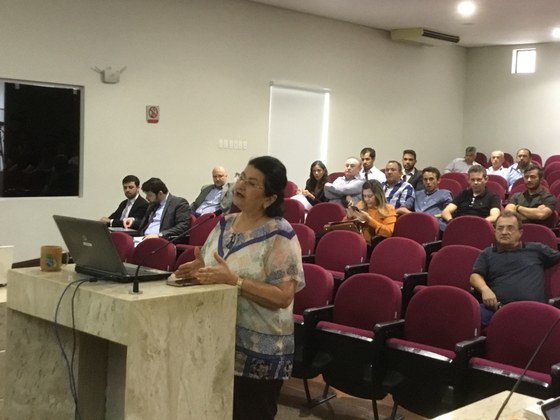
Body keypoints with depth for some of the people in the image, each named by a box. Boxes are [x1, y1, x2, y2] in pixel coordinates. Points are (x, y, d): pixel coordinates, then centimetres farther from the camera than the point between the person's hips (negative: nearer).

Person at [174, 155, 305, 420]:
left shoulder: (279, 235, -14)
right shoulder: (225, 224, 7)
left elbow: (282, 297, -20)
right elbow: (211, 275, 14)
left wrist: (234, 280, -28)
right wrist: (200, 270, -9)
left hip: (258, 352, -6)